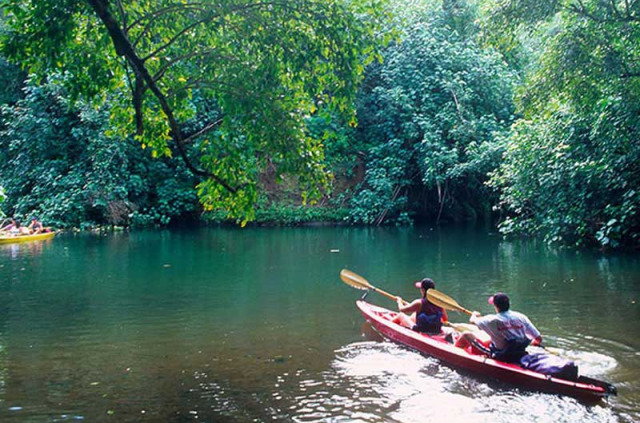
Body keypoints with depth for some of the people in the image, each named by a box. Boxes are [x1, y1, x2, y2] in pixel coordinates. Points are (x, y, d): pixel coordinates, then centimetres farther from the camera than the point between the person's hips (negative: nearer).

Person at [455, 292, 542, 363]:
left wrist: (474, 315, 25)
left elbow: (472, 320, 1)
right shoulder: (521, 317, -9)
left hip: (500, 357, -5)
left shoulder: (492, 320, -18)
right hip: (520, 356, 5)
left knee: (466, 335, 6)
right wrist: (533, 342, 18)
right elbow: (539, 339, -6)